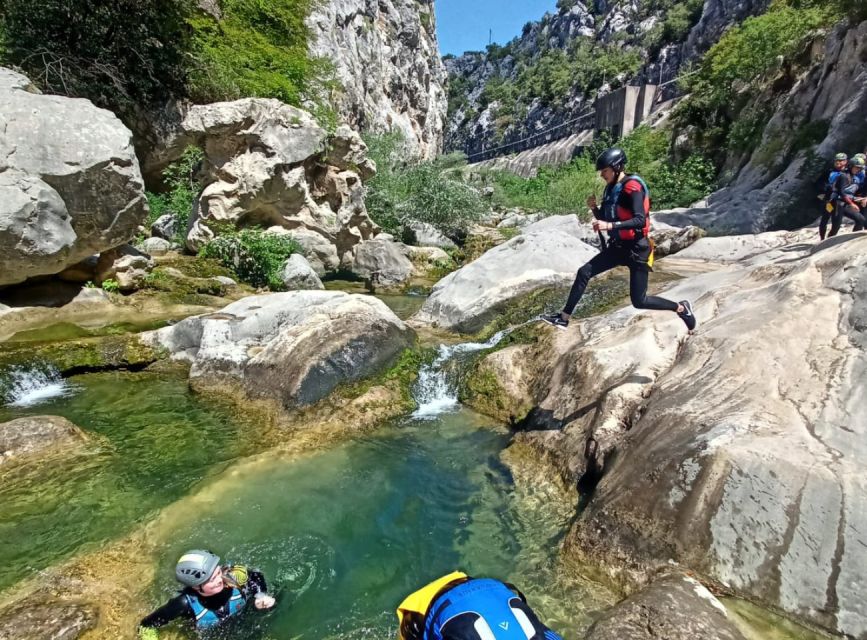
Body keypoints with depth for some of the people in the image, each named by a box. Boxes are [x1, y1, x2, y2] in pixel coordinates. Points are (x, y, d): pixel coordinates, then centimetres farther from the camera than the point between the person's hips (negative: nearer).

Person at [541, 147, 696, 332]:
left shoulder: (632, 187, -17)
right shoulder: (611, 188, 8)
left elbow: (640, 220, -27)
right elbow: (604, 219, 14)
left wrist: (610, 225, -34)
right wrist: (594, 208, -5)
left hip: (637, 248, -8)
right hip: (618, 246, 8)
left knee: (639, 301, -3)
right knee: (584, 273, -3)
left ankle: (681, 308, 21)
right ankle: (564, 318, 1)